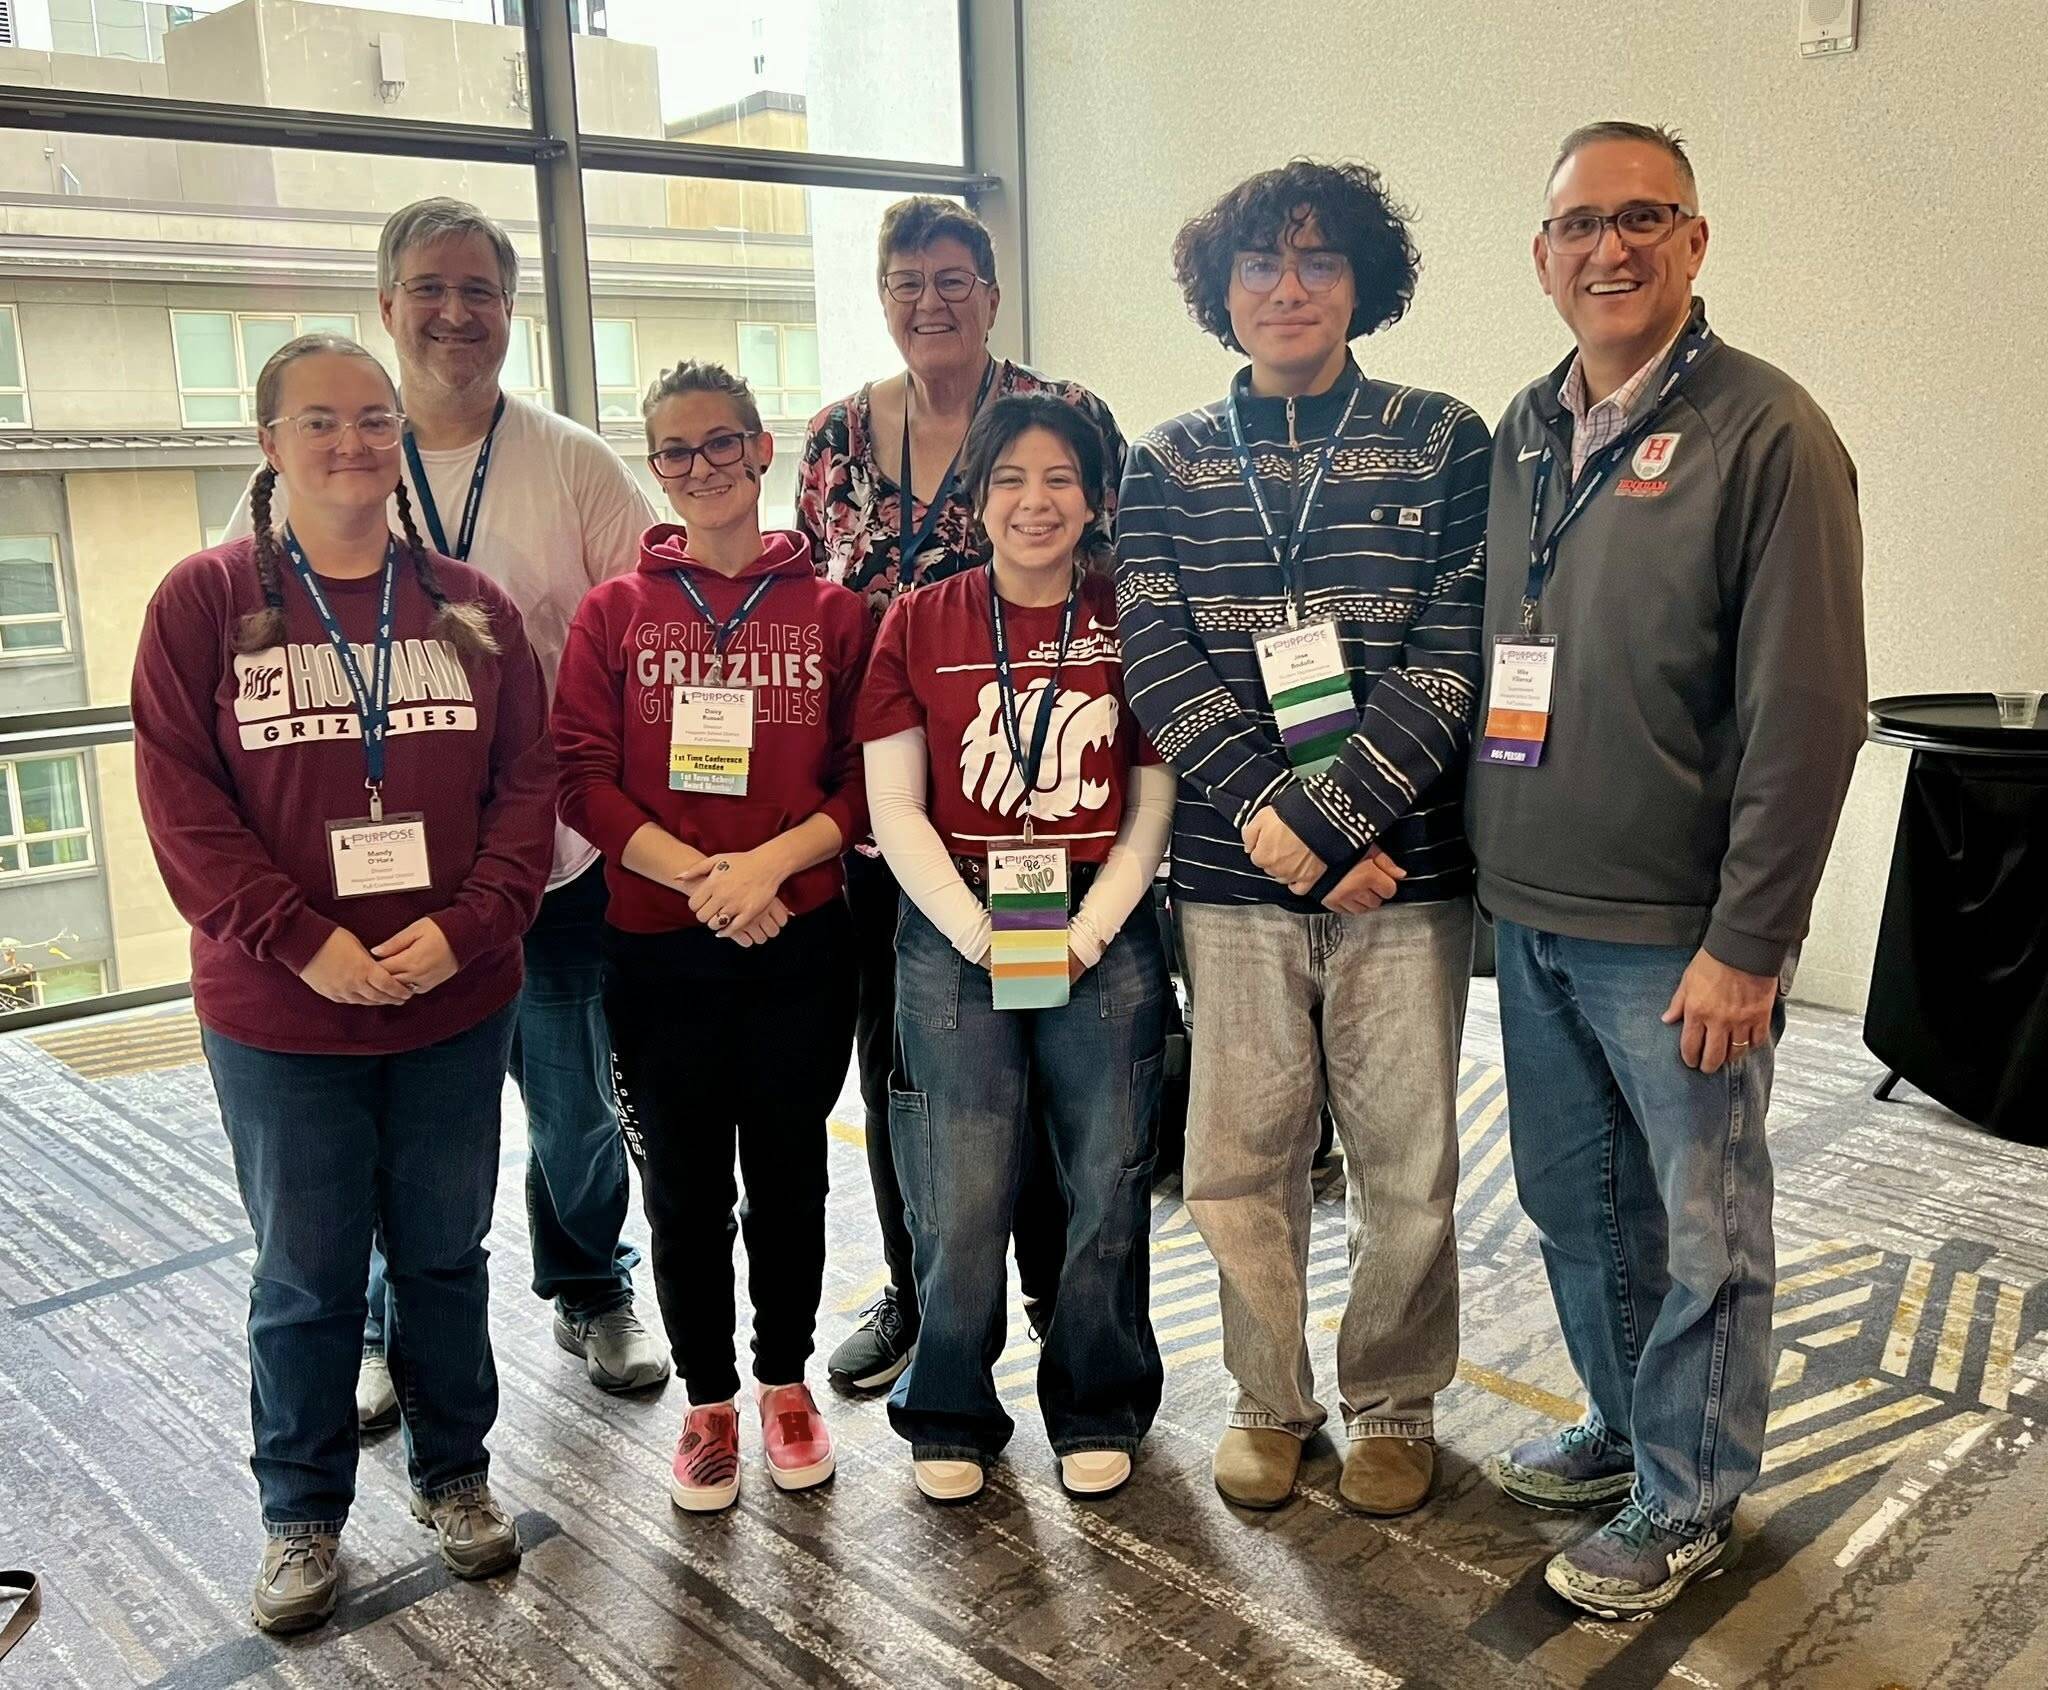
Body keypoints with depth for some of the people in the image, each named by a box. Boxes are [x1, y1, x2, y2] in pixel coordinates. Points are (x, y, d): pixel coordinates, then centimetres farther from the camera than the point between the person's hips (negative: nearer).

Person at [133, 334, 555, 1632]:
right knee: (307, 1274, 11)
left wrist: (465, 926, -14)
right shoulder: (205, 602, -3)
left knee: (446, 1253, 16)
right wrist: (302, 943, -17)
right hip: (279, 1014, -2)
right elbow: (181, 802, -8)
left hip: (456, 1003, 2)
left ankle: (456, 1473, 36)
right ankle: (303, 1515, 31)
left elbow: (528, 783, -1)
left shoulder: (471, 605, 3)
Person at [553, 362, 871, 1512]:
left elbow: (867, 780, -1)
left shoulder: (834, 611, 2)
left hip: (801, 941, 0)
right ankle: (708, 1401, 28)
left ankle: (787, 1382, 32)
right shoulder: (615, 614, 2)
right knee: (684, 1185, 10)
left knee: (788, 1168, 13)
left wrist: (770, 863, -16)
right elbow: (584, 779, -4)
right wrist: (698, 874, -16)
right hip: (660, 950, 0)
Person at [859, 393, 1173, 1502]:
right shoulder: (919, 624, 5)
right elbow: (895, 806, 2)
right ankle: (950, 1416, 22)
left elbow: (1156, 801, 3)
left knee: (1108, 1186, 6)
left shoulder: (1133, 621, 4)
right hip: (953, 935, 0)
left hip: (1104, 934, 1)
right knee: (960, 1199, 0)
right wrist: (977, 931, -8)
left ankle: (1097, 1409, 27)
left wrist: (1085, 930, -8)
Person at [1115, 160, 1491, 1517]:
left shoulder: (1441, 441, 2)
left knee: (1406, 1165, 8)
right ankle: (1270, 1399, 32)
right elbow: (1162, 666, -2)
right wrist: (1270, 813, -14)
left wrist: (1323, 817, -15)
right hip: (1233, 872, 2)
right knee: (1238, 1163, 9)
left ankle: (1394, 1404, 32)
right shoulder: (1168, 463, 7)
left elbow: (1453, 658, -6)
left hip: (1404, 867, -1)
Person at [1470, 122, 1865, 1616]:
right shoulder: (1523, 433, 10)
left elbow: (1807, 712, -15)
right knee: (1574, 1200, 19)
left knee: (1702, 1231, 9)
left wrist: (1745, 946, -17)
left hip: (1676, 937, -6)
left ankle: (1687, 1499, 27)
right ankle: (1624, 1424, 40)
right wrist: (1497, 869, 10)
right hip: (1531, 916, 6)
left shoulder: (1767, 433, -11)